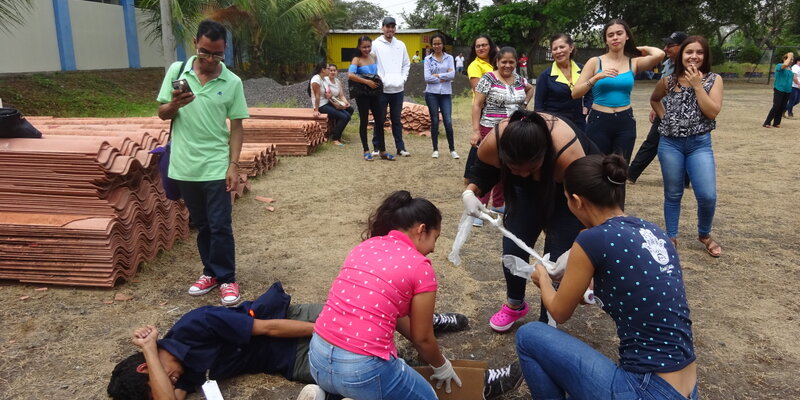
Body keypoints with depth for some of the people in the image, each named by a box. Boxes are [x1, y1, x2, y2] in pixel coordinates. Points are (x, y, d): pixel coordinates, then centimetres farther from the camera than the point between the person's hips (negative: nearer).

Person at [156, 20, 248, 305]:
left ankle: (226, 278, 14)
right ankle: (211, 272, 29)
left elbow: (236, 127, -1)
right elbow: (162, 114, 5)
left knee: (220, 226, 1)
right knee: (201, 225, 14)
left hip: (216, 167, -2)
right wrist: (175, 104, -18)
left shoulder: (232, 82, -4)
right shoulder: (176, 71, 1)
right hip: (185, 166, 3)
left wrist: (234, 165, -8)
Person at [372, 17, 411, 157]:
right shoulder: (376, 44, -3)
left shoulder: (401, 45, 10)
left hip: (398, 89, 3)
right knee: (379, 120, 3)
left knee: (397, 120, 10)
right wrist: (377, 80, -12)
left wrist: (403, 79, 3)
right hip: (381, 89, -3)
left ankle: (400, 147, 14)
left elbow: (406, 64, 16)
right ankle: (378, 147, 13)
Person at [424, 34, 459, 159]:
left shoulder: (449, 58, 7)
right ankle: (435, 149, 14)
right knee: (434, 122, 5)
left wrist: (437, 75, -7)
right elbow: (427, 78, -8)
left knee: (448, 122, -4)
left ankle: (452, 149, 8)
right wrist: (444, 78, -7)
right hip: (432, 93, 0)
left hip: (446, 93, 1)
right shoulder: (428, 59, 3)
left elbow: (452, 75, -6)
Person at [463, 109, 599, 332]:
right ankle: (515, 304, 29)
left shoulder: (567, 154, -42)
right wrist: (470, 192, -29)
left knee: (556, 258, -11)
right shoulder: (493, 142, -33)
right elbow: (482, 171, -10)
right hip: (527, 190, 3)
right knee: (513, 248, 0)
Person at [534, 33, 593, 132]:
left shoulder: (582, 70, 3)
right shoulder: (545, 75, -7)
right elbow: (539, 105, -3)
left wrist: (586, 107, 6)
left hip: (579, 123, 4)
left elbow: (589, 92, 21)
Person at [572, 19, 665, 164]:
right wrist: (597, 77, -19)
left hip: (625, 122, 2)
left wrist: (643, 49, 5)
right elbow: (575, 93, -7)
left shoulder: (634, 63, 5)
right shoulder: (595, 62, 0)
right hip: (598, 122, -2)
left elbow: (659, 54, -15)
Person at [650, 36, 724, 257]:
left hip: (700, 144, 0)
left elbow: (713, 112, -12)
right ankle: (671, 237, 23)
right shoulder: (668, 81, 2)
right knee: (673, 194, 8)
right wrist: (664, 117, 6)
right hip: (670, 143, 1)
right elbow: (654, 100, 22)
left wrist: (697, 85, -13)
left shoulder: (714, 79, 0)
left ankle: (704, 234, 19)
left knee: (707, 196, -8)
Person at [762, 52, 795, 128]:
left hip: (787, 91, 7)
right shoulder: (779, 66, -8)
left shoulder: (790, 68, 14)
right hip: (779, 90, -7)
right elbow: (785, 64, -31)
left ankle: (776, 123, 12)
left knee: (782, 108, 5)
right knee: (776, 106, -12)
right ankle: (767, 123, -8)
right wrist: (789, 57, -17)